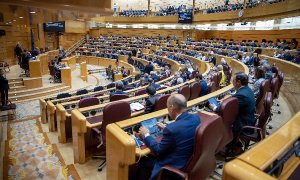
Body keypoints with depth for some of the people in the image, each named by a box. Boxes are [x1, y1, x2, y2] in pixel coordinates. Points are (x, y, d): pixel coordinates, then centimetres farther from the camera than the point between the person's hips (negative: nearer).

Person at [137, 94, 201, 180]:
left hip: (177, 165, -8)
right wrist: (166, 128, 16)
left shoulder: (172, 128, -32)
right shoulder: (196, 118, -8)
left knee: (143, 161, 12)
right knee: (151, 157, 23)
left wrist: (146, 135, -3)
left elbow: (158, 150, -16)